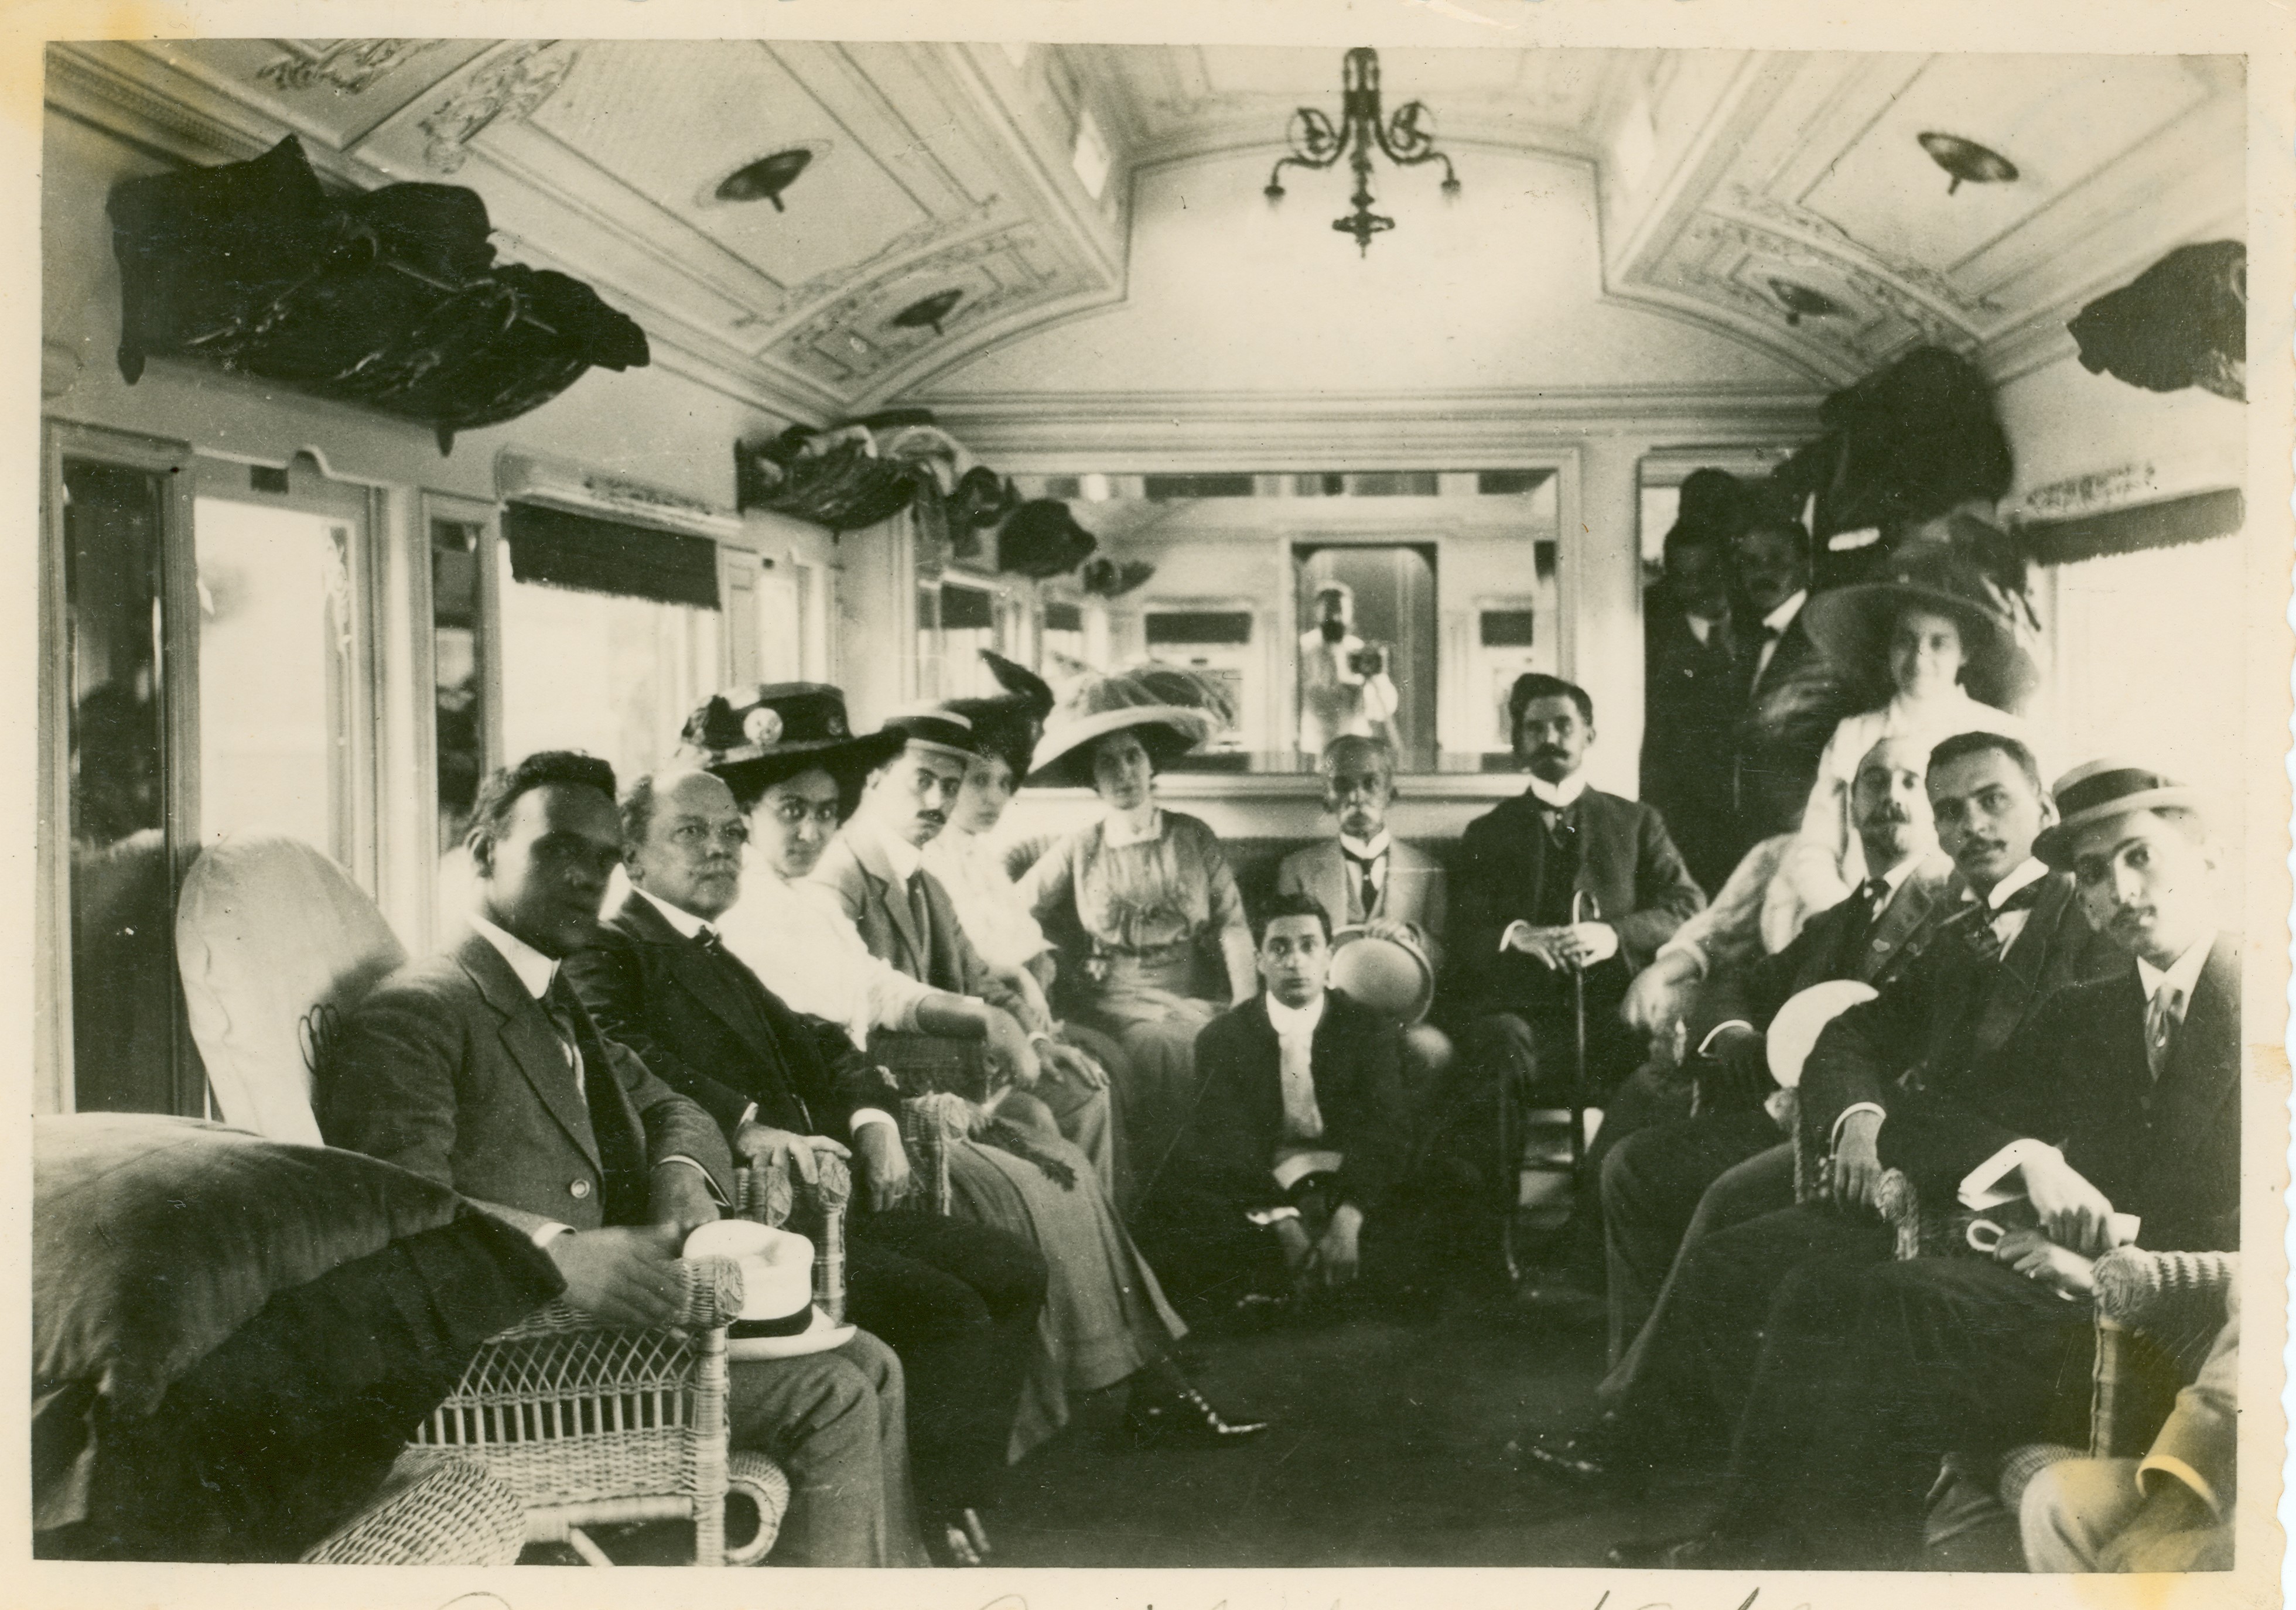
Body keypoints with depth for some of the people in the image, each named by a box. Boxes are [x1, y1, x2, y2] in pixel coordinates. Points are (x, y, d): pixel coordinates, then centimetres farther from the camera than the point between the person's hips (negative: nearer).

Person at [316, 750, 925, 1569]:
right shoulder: (415, 1011, -10)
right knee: (830, 1397, -17)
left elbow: (667, 1109, 23)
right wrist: (560, 1252, -40)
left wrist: (681, 1175, -2)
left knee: (867, 1364, 4)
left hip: (599, 1314, 10)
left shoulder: (558, 1008, 23)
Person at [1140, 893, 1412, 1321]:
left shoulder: (1369, 1030, 3)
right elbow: (1228, 1141, -11)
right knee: (1170, 1208, -29)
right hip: (1258, 1196, -1)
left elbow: (1382, 1130, -10)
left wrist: (1347, 1220, -30)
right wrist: (1284, 1226, -28)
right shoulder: (1222, 1038, 2)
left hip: (1344, 1185, 1)